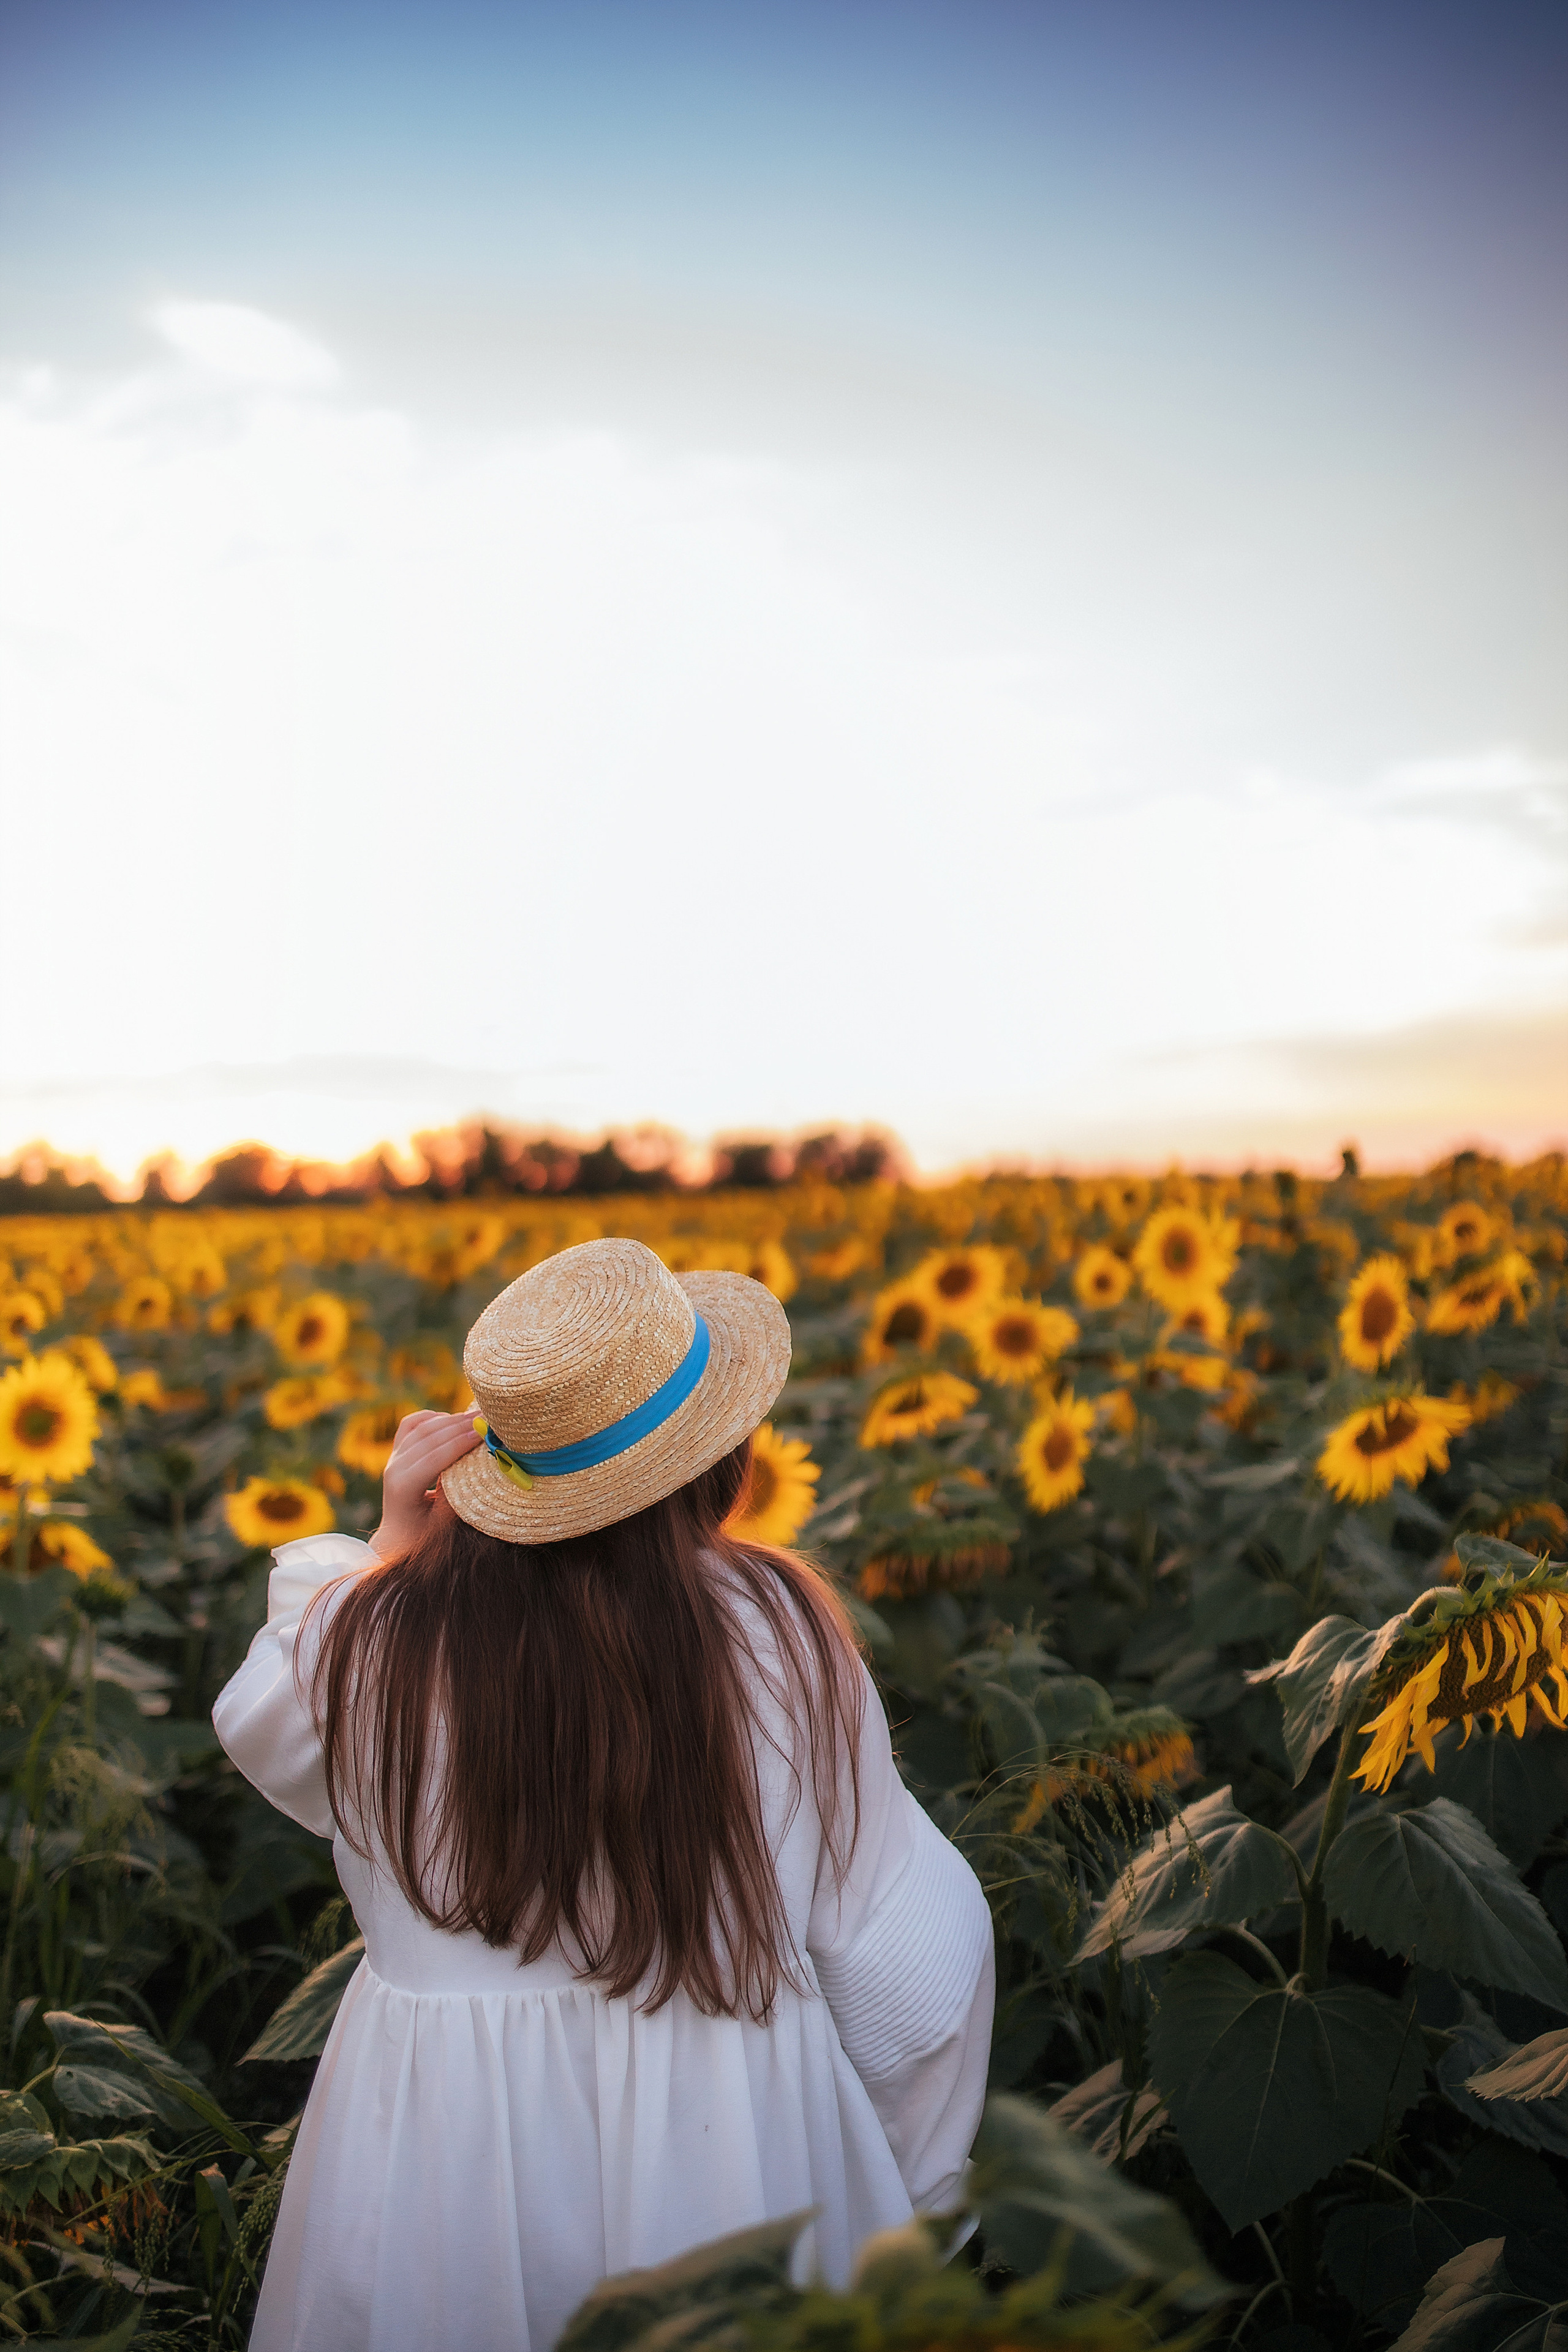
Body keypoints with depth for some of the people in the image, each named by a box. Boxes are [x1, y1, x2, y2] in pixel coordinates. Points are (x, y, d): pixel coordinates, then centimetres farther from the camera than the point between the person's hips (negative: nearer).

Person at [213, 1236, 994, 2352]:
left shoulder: (365, 1640, -16)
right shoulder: (784, 1632, -17)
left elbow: (267, 1732, 10)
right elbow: (898, 1936, -8)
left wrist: (389, 1543, 3)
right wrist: (916, 2203, 8)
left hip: (449, 2164, 1)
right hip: (736, 2129, -1)